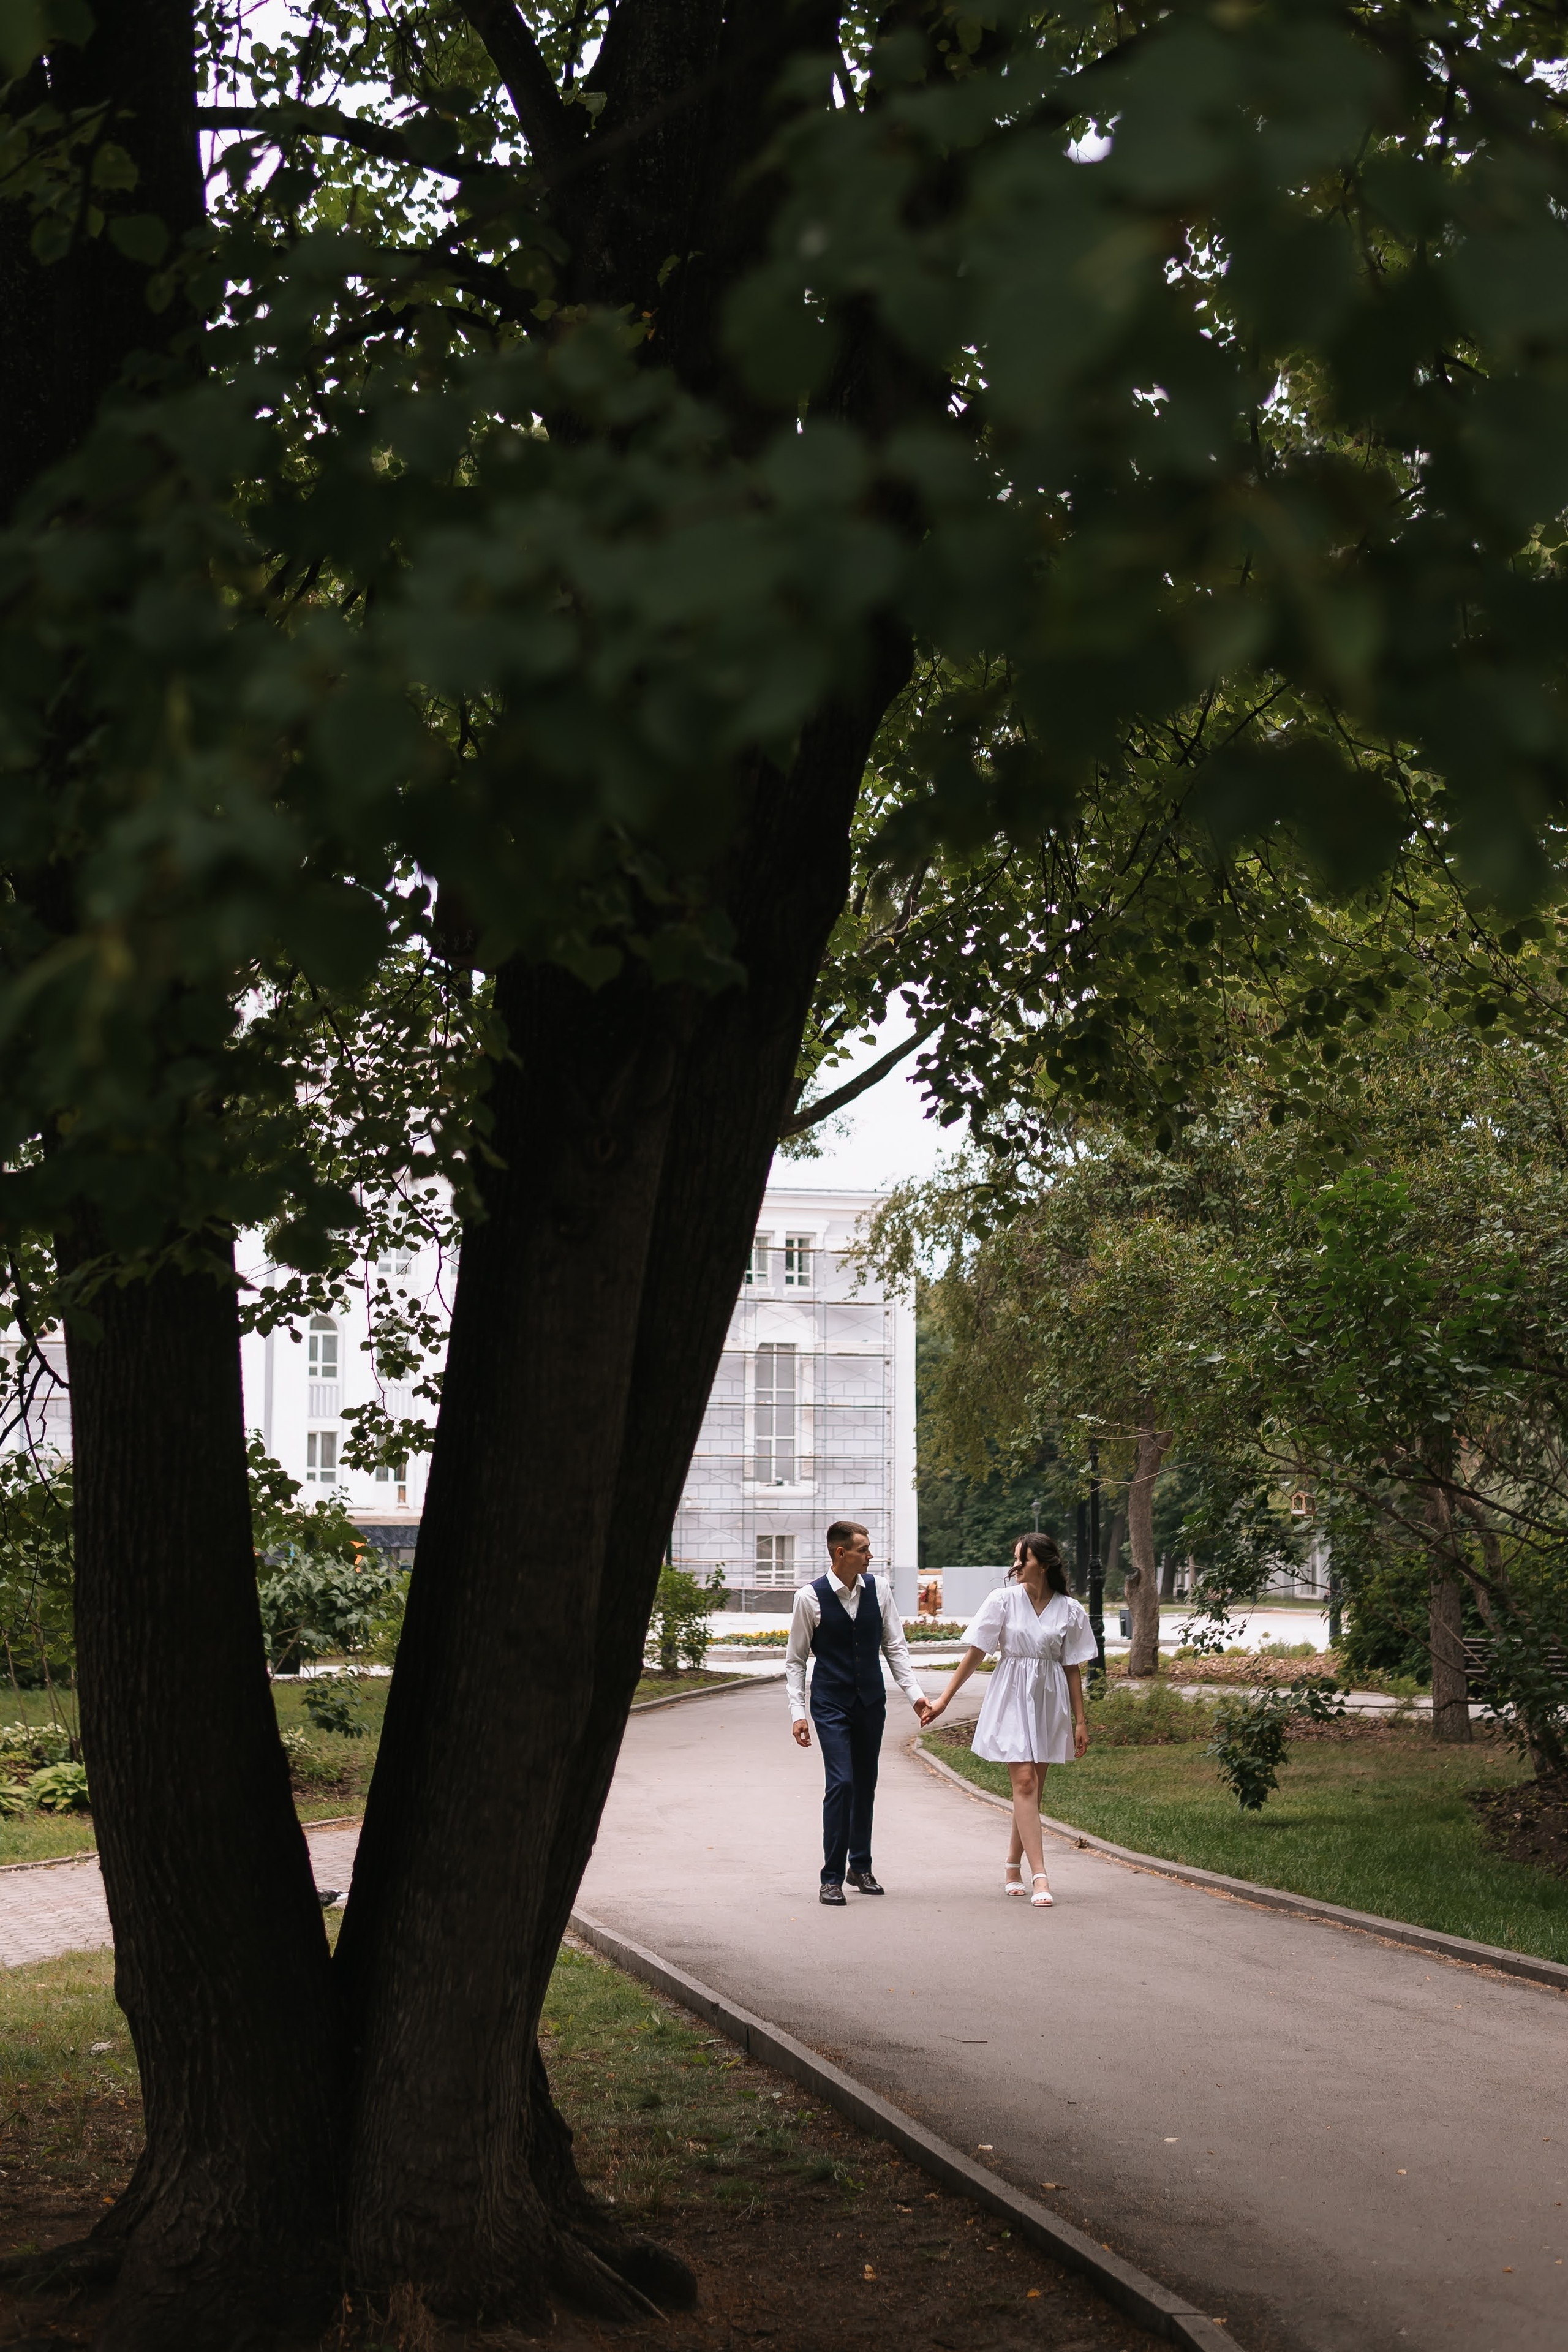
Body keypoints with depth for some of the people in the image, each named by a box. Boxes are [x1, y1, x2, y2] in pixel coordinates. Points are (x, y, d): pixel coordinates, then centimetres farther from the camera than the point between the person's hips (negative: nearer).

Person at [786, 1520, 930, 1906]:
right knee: (841, 1782, -13)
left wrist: (915, 1694, -1)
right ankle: (832, 1877, -6)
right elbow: (795, 1660, -1)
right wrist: (798, 1712, -8)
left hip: (871, 1701, 4)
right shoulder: (810, 1597, -9)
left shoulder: (878, 1589, 1)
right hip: (831, 1704, -4)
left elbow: (895, 1646, 8)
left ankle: (860, 1867, 25)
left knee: (866, 1785, 10)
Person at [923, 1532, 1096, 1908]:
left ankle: (1013, 1869, 22)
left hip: (1049, 1702, 2)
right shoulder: (1003, 1601, -4)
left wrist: (1080, 1720, 7)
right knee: (1024, 1782, -12)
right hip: (1011, 1698, -2)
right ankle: (1039, 1877, -16)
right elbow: (975, 1652, 1)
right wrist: (944, 1700, 1)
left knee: (1032, 1789, 7)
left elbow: (1072, 1668, 7)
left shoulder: (1069, 1610, 1)